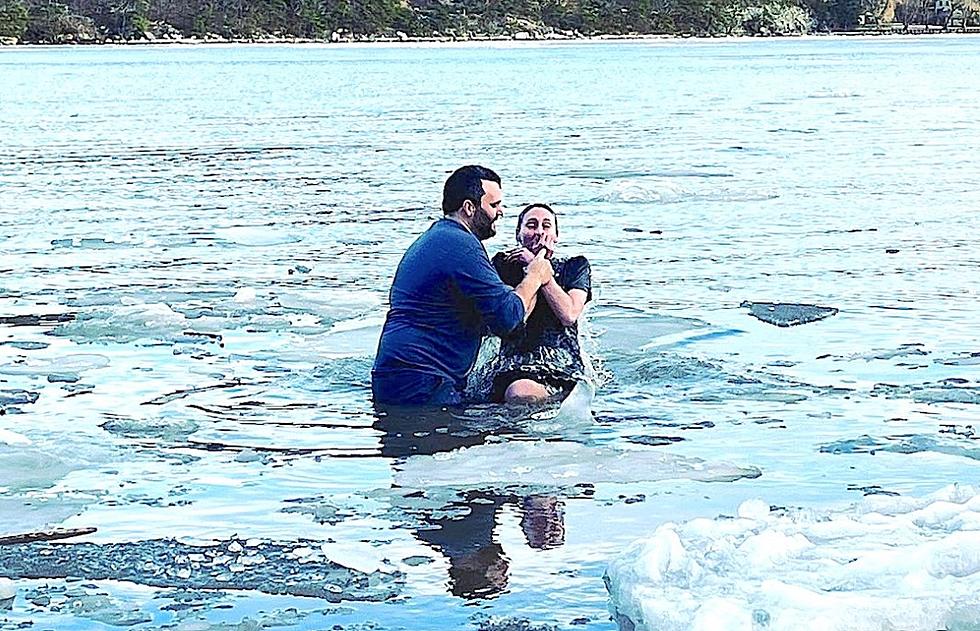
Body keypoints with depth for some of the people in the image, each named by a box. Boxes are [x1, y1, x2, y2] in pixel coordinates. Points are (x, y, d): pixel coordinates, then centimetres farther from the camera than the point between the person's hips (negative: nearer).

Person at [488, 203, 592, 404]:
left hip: (562, 369, 0)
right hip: (513, 368, 0)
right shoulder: (504, 263, 16)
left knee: (522, 394, -36)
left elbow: (568, 315, -4)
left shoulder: (575, 266, 17)